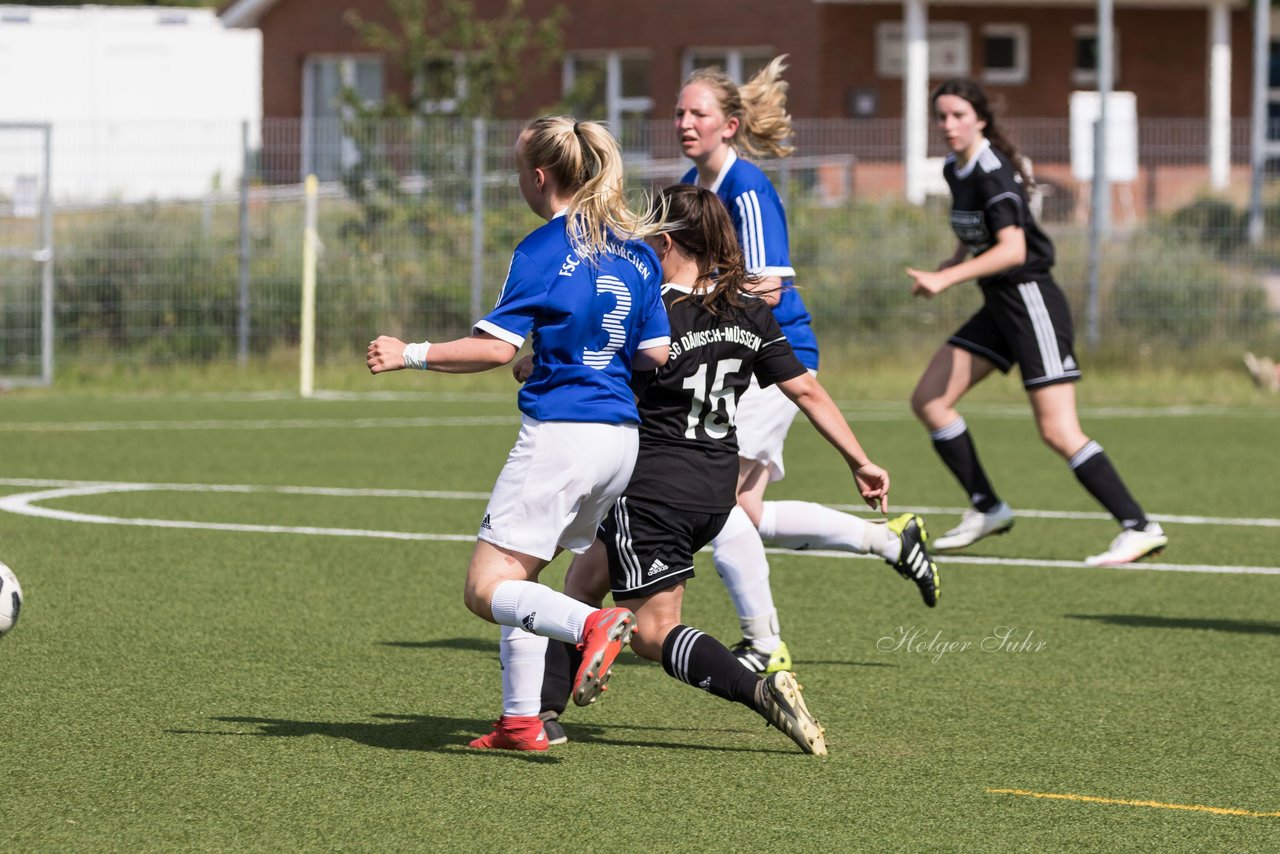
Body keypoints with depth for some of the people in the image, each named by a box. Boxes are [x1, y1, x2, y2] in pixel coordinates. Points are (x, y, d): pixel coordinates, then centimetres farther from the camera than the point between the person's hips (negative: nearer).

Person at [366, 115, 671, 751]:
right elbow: (657, 354, 12)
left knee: (487, 590, -7)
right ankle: (521, 720, 13)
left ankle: (591, 626, -30)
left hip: (559, 431, -8)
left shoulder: (544, 251, -9)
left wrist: (411, 355, -8)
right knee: (518, 578, 18)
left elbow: (497, 347, -15)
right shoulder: (636, 252, 11)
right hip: (621, 434, 8)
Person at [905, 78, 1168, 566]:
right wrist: (946, 268, 12)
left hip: (1030, 300, -9)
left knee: (1057, 431, -15)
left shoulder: (993, 172, -18)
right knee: (928, 401, 6)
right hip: (999, 306, 9)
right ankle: (986, 509, 14)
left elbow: (1012, 248, -29)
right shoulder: (955, 170, 9)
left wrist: (946, 279, -32)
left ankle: (1139, 528, -12)